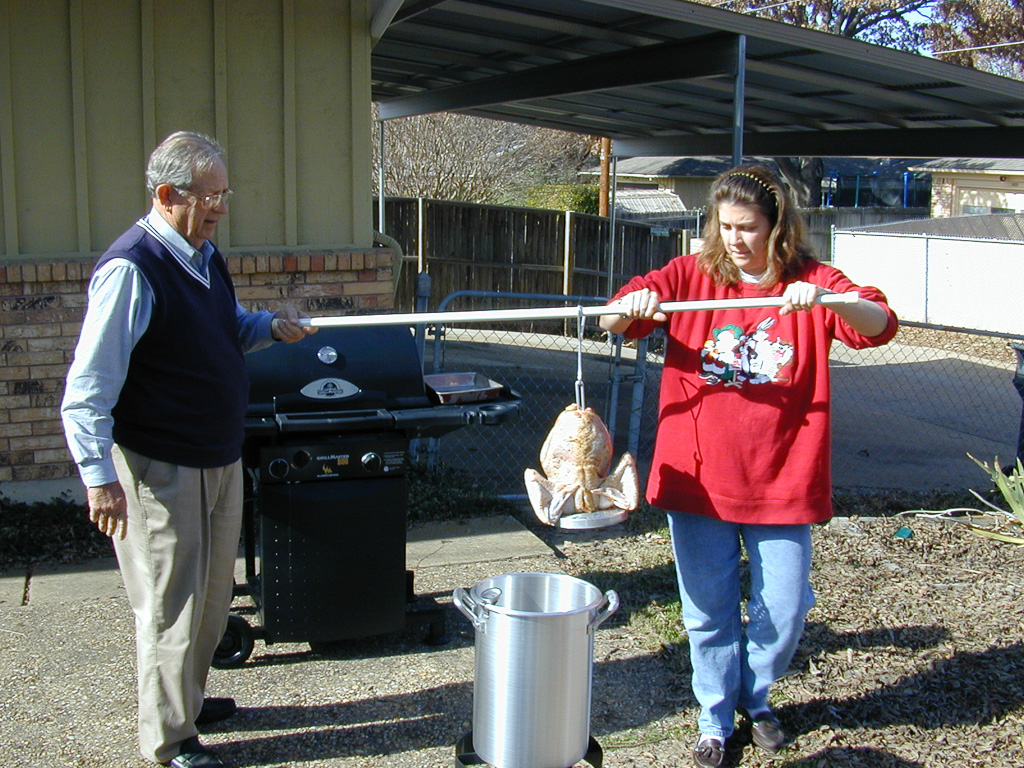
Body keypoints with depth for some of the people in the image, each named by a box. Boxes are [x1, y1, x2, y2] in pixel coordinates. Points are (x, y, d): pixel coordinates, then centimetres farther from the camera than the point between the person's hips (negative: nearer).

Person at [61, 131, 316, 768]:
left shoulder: (205, 256, 7)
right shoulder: (131, 269, -20)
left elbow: (230, 328, 24)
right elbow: (88, 387, -21)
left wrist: (272, 326, 2)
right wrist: (99, 475, -24)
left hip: (220, 459, 9)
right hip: (162, 470, -9)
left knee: (213, 594, 20)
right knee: (171, 603, 4)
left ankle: (189, 698, 41)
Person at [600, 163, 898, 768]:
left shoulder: (812, 282, -2)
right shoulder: (690, 276, 2)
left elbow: (880, 325, -18)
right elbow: (614, 322, -3)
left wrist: (825, 301, -38)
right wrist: (629, 307, -27)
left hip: (782, 480, 0)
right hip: (699, 478, 1)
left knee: (784, 609, 8)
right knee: (709, 610, 10)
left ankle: (755, 696, 37)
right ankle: (716, 719, 31)